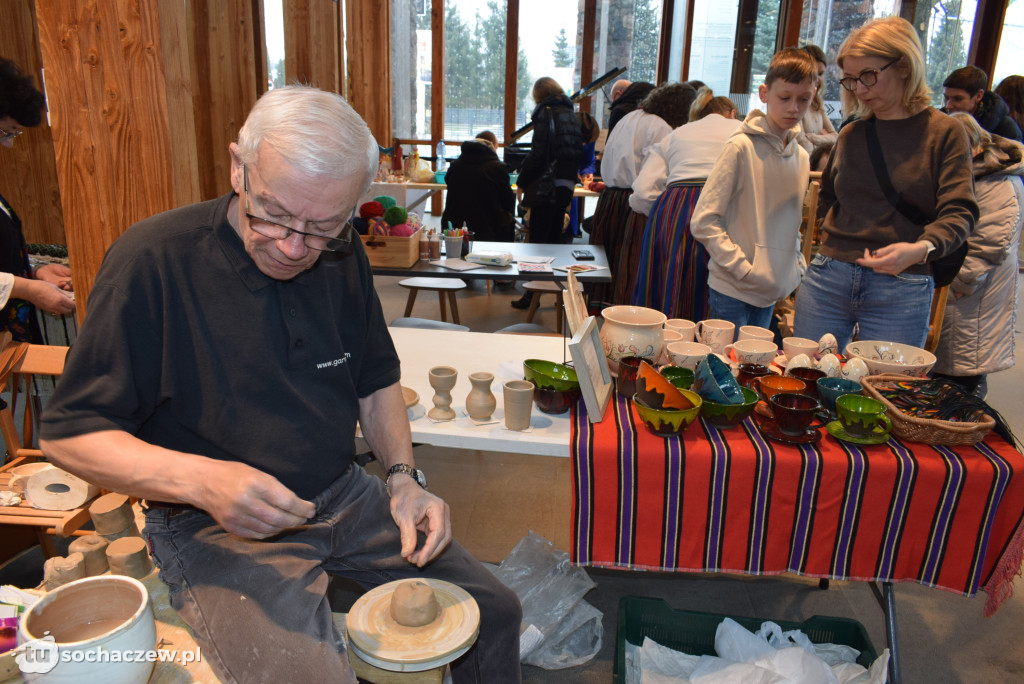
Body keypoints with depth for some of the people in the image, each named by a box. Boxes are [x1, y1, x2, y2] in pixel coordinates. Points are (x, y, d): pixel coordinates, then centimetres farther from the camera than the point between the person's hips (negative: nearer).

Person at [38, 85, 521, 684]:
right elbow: (70, 433, -12)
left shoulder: (343, 258, 0)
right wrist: (200, 479, -28)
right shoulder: (154, 259, -16)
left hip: (344, 497, 5)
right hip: (215, 526, -5)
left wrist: (403, 474, -5)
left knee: (494, 612, 5)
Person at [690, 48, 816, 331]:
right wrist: (743, 269, -17)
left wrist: (796, 270, 7)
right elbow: (703, 222, -15)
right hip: (731, 290, -6)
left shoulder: (801, 156, 10)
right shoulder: (742, 147, -11)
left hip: (771, 293, 6)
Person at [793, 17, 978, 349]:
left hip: (900, 291, -3)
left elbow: (958, 213, -9)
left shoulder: (944, 133, -1)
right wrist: (838, 239, 11)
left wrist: (921, 249, -28)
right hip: (828, 279, 4)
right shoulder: (850, 134, 11)